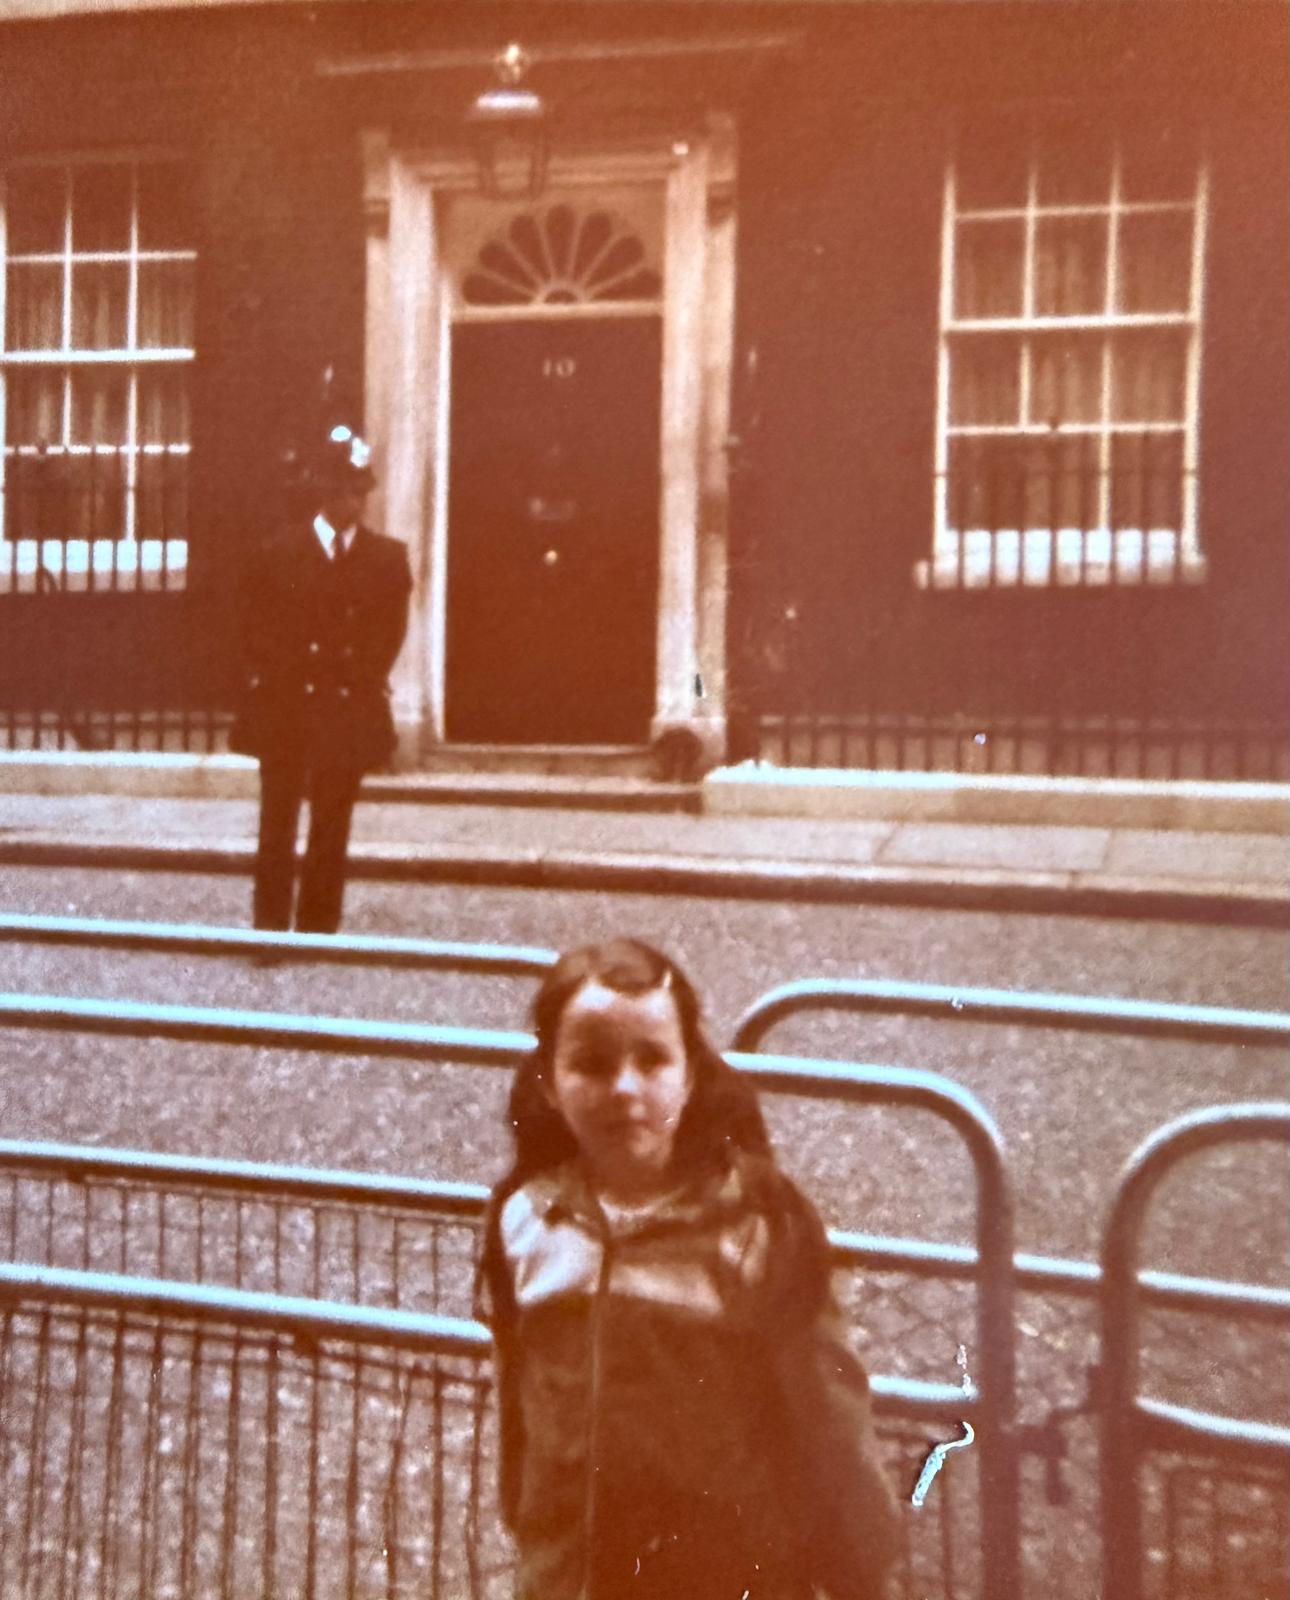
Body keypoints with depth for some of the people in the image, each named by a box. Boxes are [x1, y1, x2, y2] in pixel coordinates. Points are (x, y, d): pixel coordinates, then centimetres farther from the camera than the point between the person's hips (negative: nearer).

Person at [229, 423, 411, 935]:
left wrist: (366, 680, 2)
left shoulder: (387, 558, 4)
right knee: (278, 823, 1)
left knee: (332, 827, 5)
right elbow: (256, 627, 5)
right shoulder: (278, 552, 0)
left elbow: (392, 629, 10)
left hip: (349, 711, 1)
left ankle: (320, 931, 12)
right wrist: (267, 681, -1)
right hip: (285, 706, -1)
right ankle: (270, 927, 6)